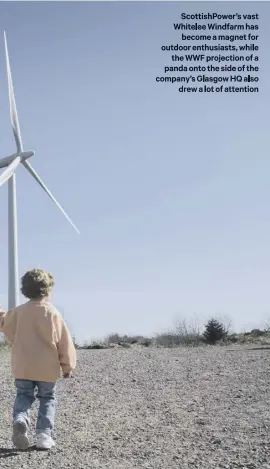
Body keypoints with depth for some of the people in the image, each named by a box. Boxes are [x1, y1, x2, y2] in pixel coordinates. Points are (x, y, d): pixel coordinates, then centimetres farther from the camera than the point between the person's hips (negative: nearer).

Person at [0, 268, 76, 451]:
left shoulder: (18, 311, -2)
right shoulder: (52, 313, -9)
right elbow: (65, 342, -6)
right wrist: (68, 366, 3)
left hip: (23, 367, 2)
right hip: (47, 368, -2)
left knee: (23, 396, 14)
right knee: (47, 399, 14)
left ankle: (20, 419, -15)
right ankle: (44, 434, 3)